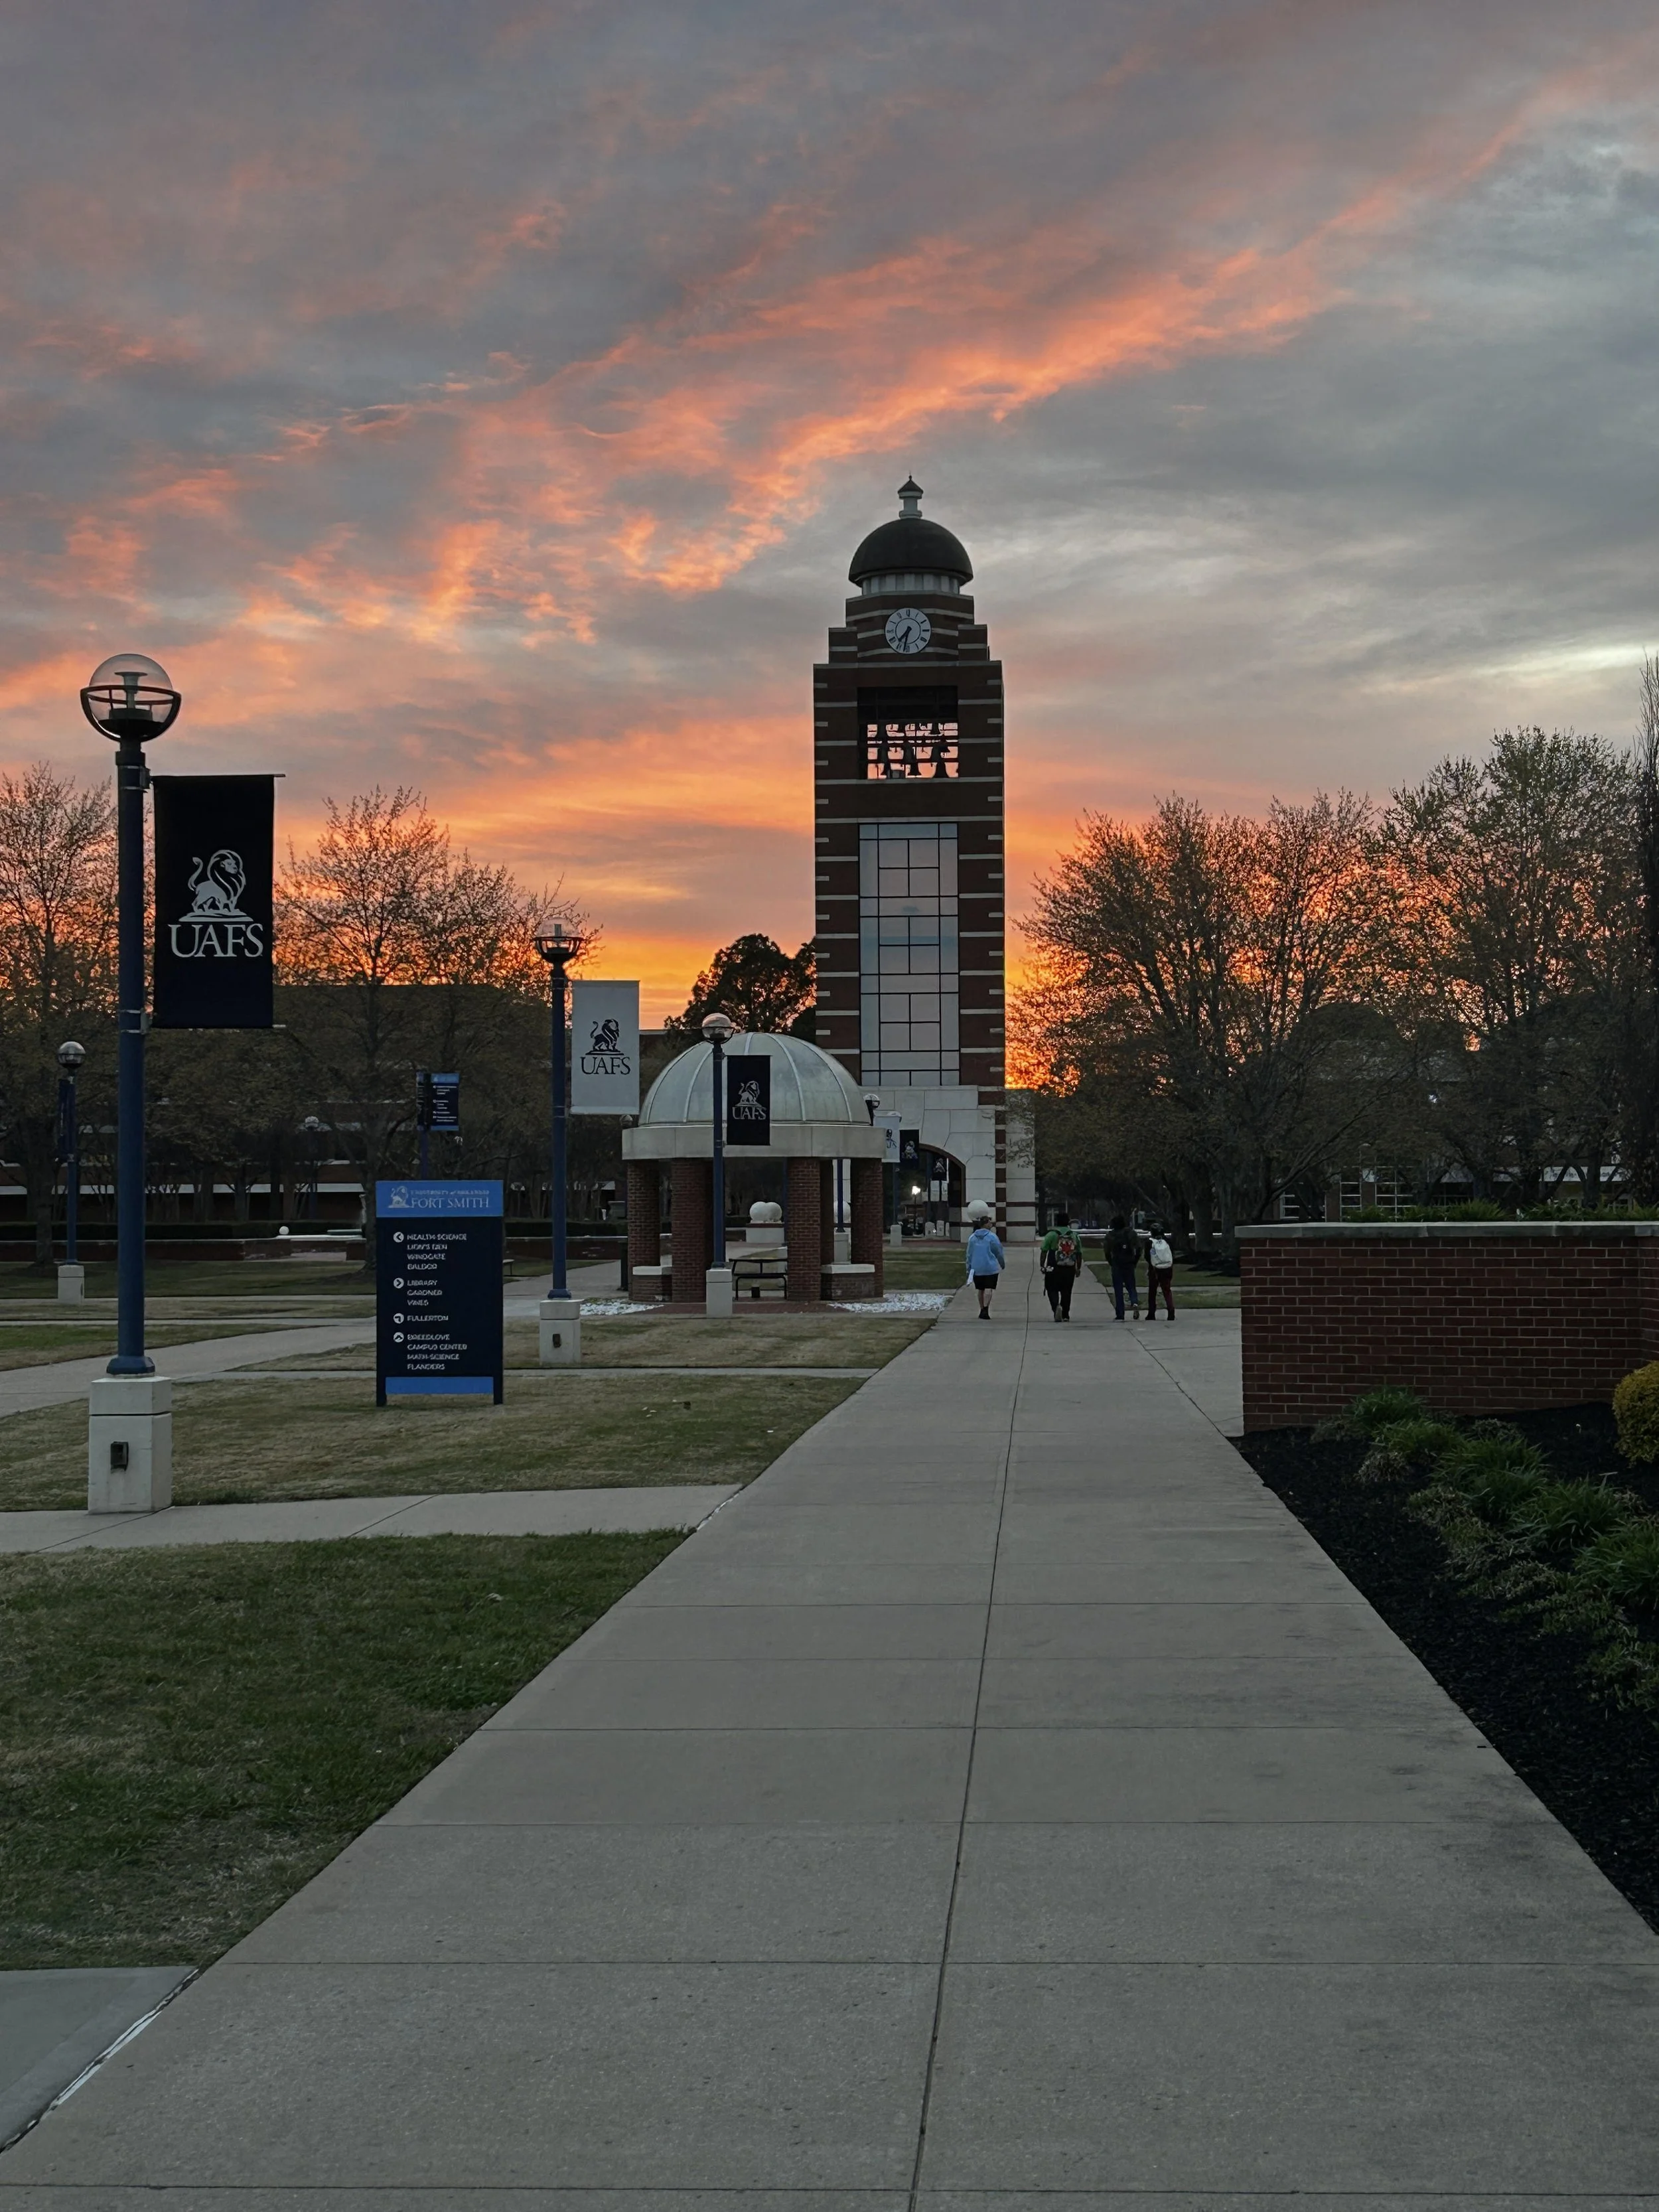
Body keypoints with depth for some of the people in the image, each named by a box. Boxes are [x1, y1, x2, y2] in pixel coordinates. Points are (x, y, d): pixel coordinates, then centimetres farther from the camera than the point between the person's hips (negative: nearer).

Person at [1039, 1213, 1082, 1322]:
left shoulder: (1052, 1235, -4)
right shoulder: (1075, 1235, 8)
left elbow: (1044, 1252, -7)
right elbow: (1079, 1253, 12)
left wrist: (1042, 1266, 0)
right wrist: (1078, 1268, 20)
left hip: (1054, 1268, -3)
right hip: (1070, 1268, 3)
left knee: (1052, 1290, 4)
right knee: (1066, 1292, 12)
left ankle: (1056, 1306, -22)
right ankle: (1065, 1315, 15)